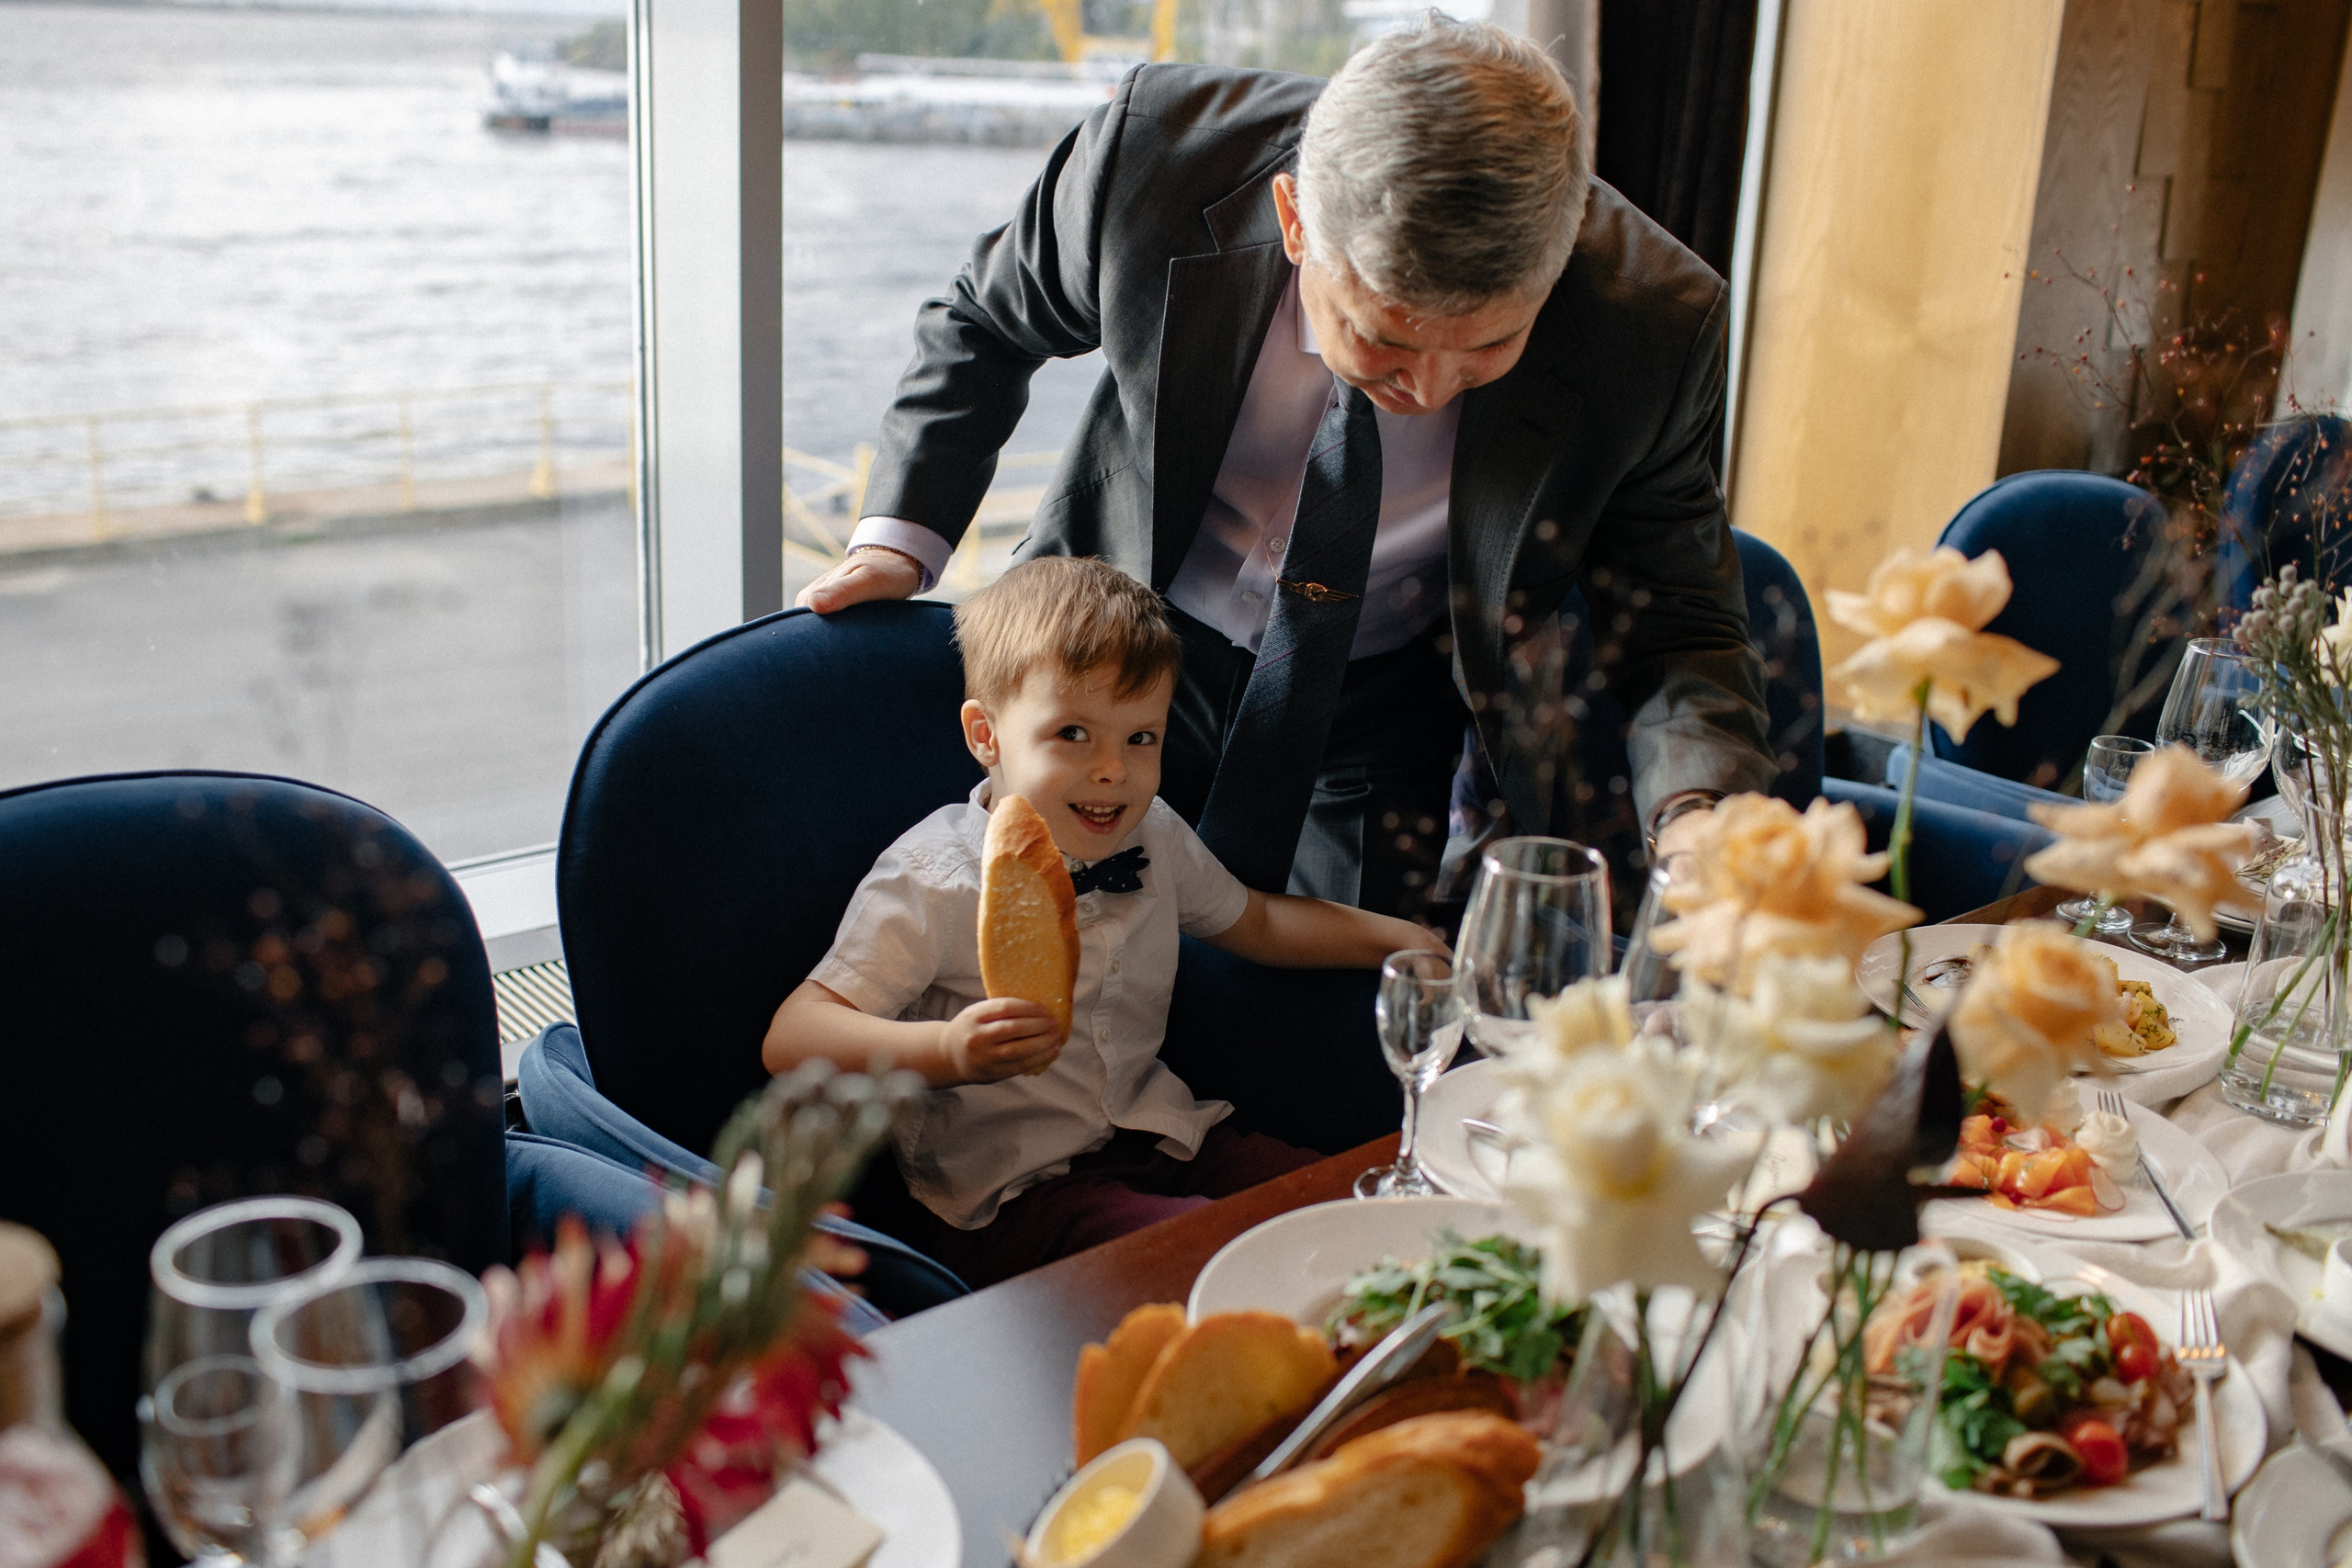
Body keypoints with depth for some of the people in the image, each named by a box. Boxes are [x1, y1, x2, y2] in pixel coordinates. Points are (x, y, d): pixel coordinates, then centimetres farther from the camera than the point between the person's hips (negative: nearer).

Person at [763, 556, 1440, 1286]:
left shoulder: (1154, 836, 8)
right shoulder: (932, 881, -13)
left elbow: (1252, 921, 28)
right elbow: (789, 1040, -19)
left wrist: (1392, 936, 16)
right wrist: (950, 1051, -35)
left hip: (1160, 1141, 7)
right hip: (1009, 1192, -7)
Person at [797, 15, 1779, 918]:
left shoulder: (1652, 321, -28)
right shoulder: (1155, 152, -28)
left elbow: (1680, 630, -17)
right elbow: (985, 324, -5)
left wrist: (1698, 811, -37)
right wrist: (903, 535, -14)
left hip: (1387, 706, 0)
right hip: (1135, 648, 1)